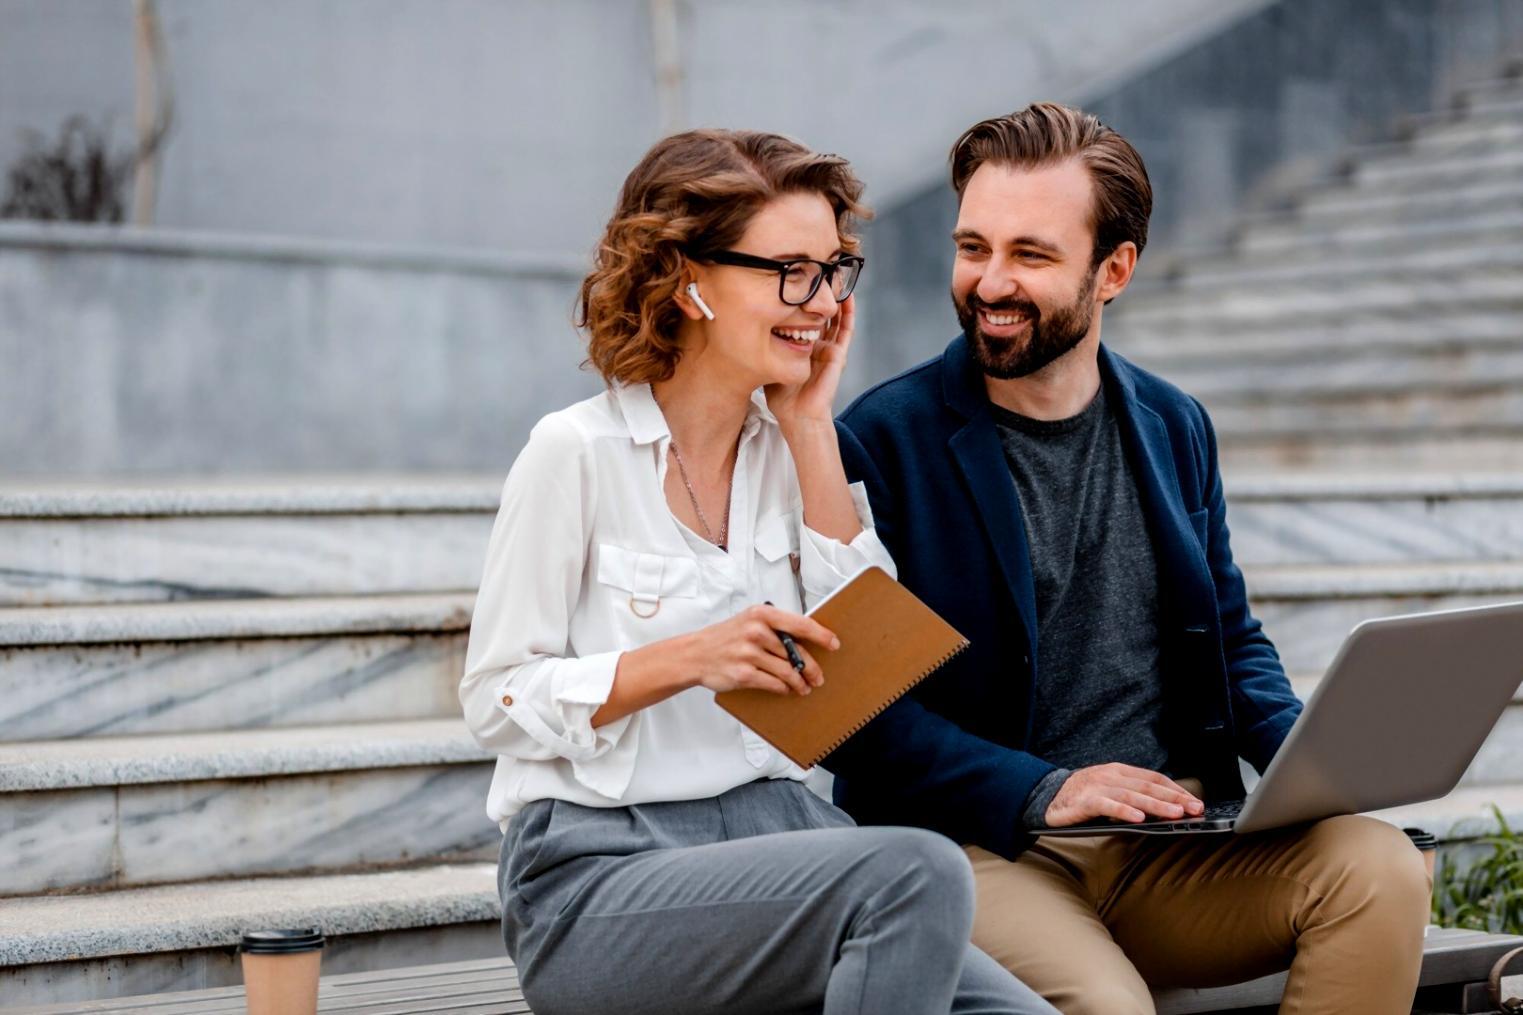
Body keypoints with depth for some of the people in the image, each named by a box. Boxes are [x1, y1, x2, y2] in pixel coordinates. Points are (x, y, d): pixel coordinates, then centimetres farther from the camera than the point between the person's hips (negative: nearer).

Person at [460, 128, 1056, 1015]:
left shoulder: (788, 444, 12)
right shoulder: (580, 452, -7)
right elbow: (497, 700, -7)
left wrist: (813, 432, 2)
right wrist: (687, 660, -20)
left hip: (777, 829, 5)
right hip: (604, 873, -5)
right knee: (916, 869, -30)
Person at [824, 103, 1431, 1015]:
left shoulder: (1174, 427, 13)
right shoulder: (885, 441, -4)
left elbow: (1231, 635, 22)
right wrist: (1040, 792, -18)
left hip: (1174, 848, 5)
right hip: (980, 851, -5)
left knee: (1381, 868, -20)